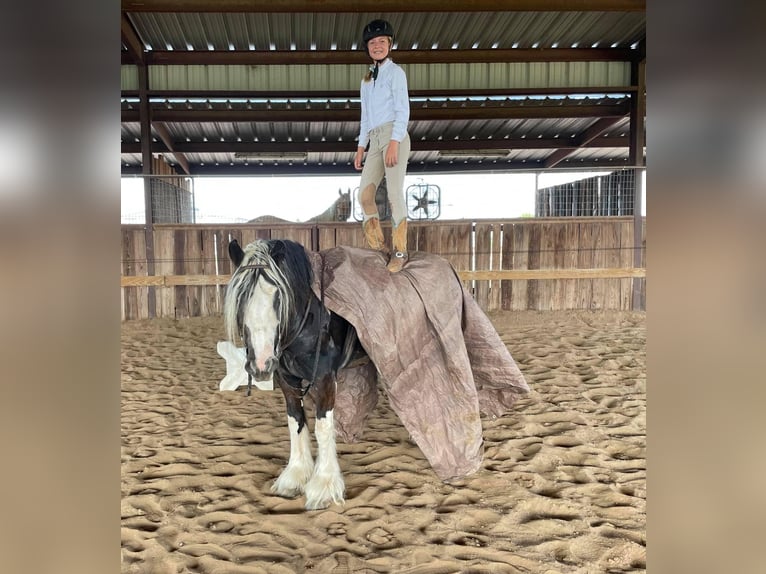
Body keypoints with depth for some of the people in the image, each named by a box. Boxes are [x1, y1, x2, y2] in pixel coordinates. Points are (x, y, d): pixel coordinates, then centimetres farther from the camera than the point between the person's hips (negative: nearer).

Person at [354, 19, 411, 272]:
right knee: (364, 194, -4)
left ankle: (400, 251, -7)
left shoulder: (395, 72, 4)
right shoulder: (367, 79, 24)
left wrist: (394, 143, -18)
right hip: (374, 140, 7)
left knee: (395, 194, -12)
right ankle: (378, 246, 4)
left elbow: (403, 109, -7)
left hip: (393, 135, -6)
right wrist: (360, 147, 17)